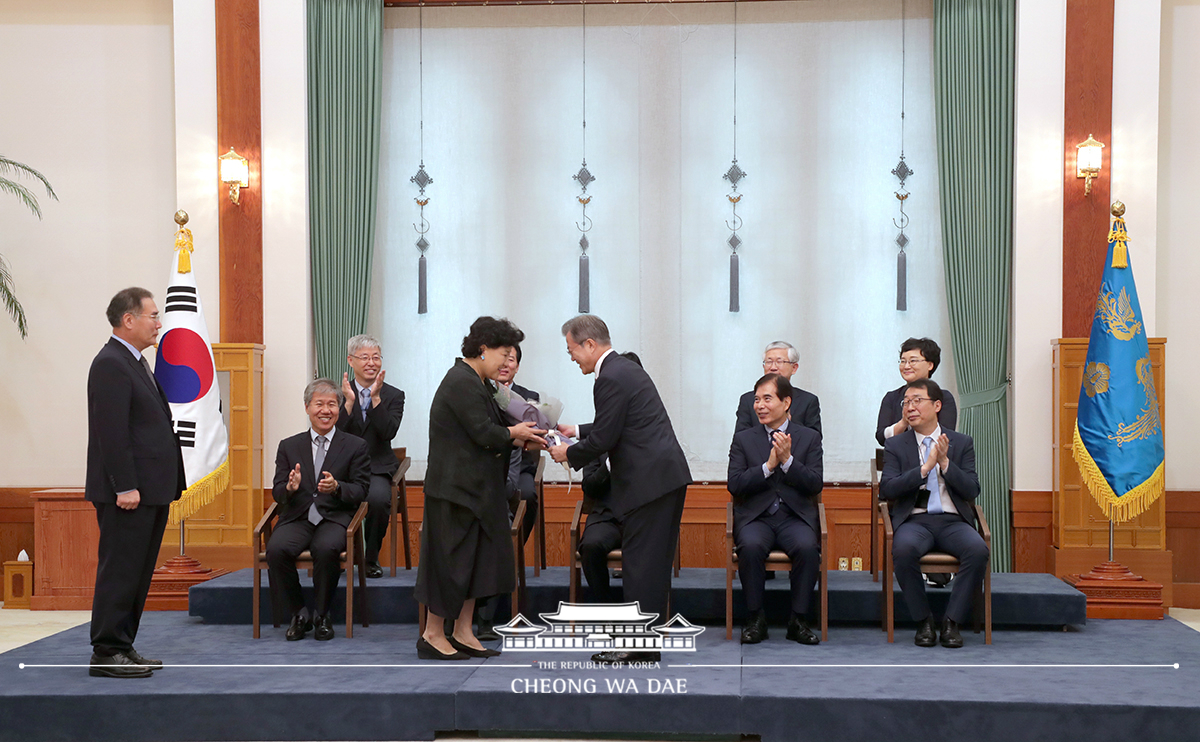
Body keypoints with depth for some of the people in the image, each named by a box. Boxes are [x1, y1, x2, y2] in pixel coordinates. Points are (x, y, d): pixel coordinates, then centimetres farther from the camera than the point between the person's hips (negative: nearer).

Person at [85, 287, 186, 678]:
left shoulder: (135, 363, 18)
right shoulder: (110, 365, -14)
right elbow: (111, 432, -20)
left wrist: (164, 485, 18)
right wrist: (125, 487, -22)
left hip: (150, 490, 10)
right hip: (128, 493, -10)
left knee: (137, 572, 13)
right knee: (119, 571, -4)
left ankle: (123, 647, 21)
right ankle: (106, 654, 2)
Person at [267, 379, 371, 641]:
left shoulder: (355, 446, 10)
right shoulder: (289, 446, 16)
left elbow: (361, 491, 3)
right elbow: (278, 492, 11)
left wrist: (336, 487, -19)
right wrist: (290, 488, -14)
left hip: (335, 518, -2)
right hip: (297, 518, 2)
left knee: (327, 549, -35)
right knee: (276, 548, -30)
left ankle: (322, 615, -12)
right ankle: (297, 614, -10)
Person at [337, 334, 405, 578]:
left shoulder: (393, 395, 8)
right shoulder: (339, 393, 11)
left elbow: (388, 432, -8)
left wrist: (375, 397, -14)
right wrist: (349, 401, -13)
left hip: (377, 468, -1)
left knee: (378, 498, -34)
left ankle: (371, 559, -9)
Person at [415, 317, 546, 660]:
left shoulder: (476, 382, 15)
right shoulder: (463, 383, -18)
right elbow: (483, 433, -21)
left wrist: (519, 438, 4)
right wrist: (514, 434, -5)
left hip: (474, 488, 11)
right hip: (456, 488, -11)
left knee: (478, 557, 12)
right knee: (453, 558, -2)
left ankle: (463, 633, 18)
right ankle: (432, 635, 9)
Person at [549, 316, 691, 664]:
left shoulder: (612, 378, -15)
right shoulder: (625, 368, 18)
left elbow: (604, 439, -15)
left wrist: (569, 453, 0)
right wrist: (576, 431, 26)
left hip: (649, 480, -10)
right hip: (667, 475, 10)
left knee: (641, 563, -4)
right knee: (653, 561, 12)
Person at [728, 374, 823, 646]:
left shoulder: (809, 438, 11)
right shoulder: (743, 439, 12)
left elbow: (815, 485, 0)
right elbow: (735, 485, -1)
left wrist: (787, 460, -13)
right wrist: (769, 465, -12)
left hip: (796, 517, 0)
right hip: (755, 517, 0)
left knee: (808, 547, -32)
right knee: (751, 546, -33)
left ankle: (797, 620, -14)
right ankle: (756, 618, -13)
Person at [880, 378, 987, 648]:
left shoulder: (962, 443, 12)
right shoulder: (895, 445, 9)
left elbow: (972, 490, 2)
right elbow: (886, 489, -6)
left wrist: (945, 462, -12)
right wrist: (925, 467, -14)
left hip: (953, 521, 1)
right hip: (914, 520, -1)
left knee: (978, 550, -32)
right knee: (903, 549, -35)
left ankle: (952, 621, -17)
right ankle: (924, 620, -15)